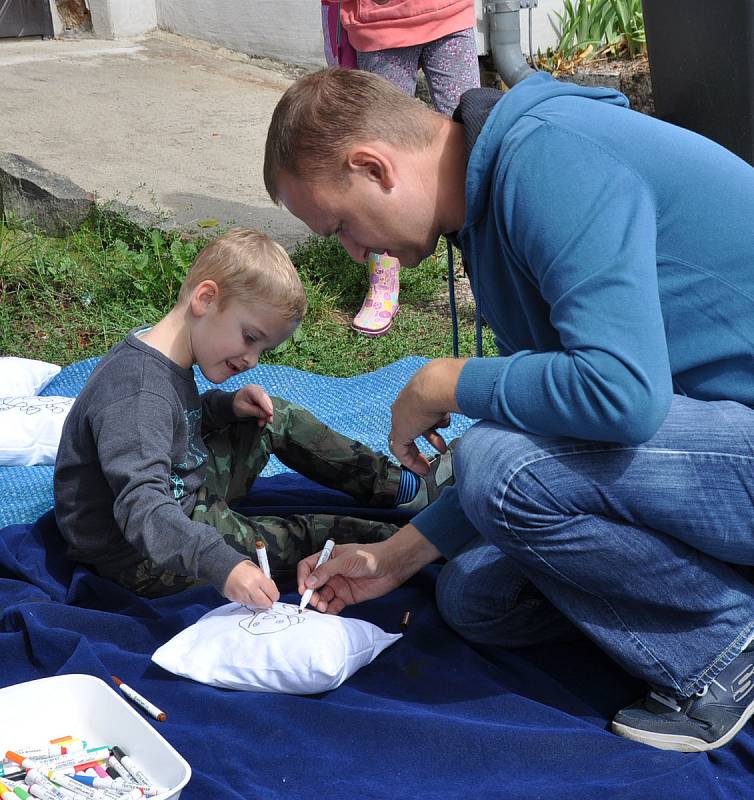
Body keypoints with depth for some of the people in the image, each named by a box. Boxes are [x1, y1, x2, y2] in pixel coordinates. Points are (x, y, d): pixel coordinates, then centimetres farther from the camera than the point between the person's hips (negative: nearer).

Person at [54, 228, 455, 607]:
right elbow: (142, 508, -42)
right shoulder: (136, 393, -31)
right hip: (140, 559, -10)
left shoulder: (165, 356, 0)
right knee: (317, 532, -20)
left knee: (277, 419, 11)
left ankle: (399, 485, 17)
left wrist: (226, 405, 0)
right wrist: (221, 566, -55)